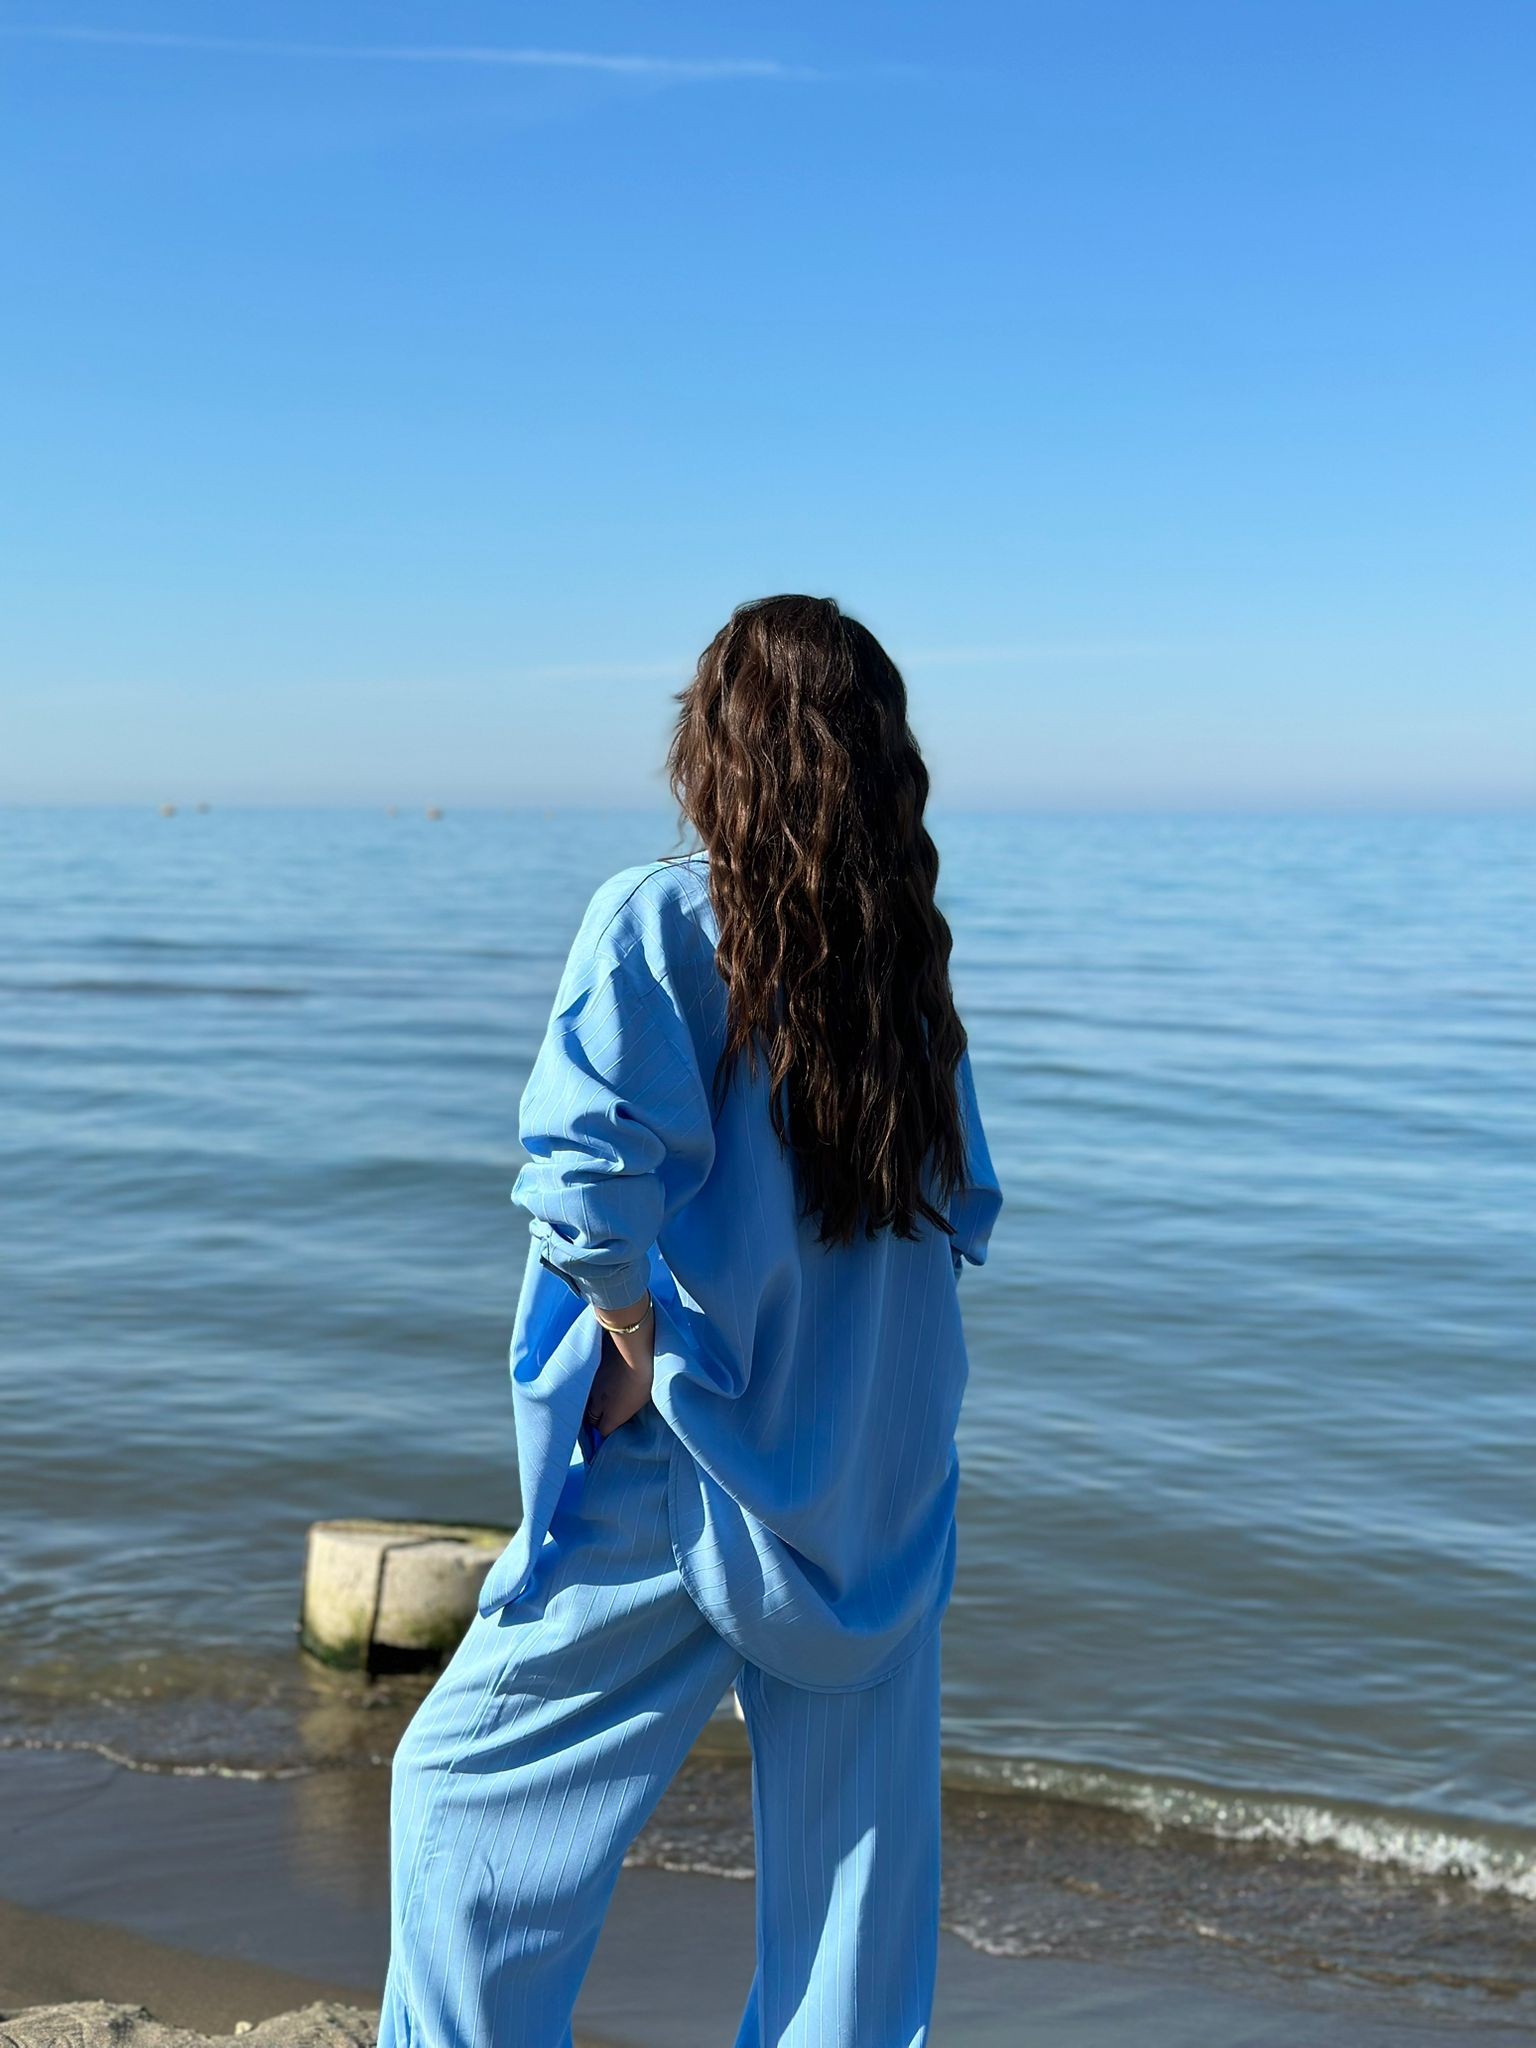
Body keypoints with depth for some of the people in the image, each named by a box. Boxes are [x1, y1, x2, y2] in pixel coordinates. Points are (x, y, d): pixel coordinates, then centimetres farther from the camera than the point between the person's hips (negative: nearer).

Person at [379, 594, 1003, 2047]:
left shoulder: (658, 920, -11)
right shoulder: (908, 955, 5)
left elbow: (590, 1170, -23)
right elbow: (963, 1213, 10)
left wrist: (637, 1345, -9)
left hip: (696, 1478, -5)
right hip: (887, 1488, 5)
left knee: (466, 1782, 12)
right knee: (861, 1849, 14)